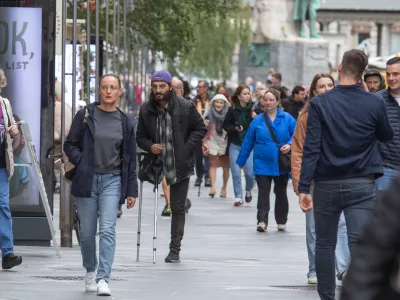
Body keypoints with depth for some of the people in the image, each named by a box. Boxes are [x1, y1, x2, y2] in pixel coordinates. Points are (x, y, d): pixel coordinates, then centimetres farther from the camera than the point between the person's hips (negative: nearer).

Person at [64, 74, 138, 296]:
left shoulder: (125, 123, 5)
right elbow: (70, 145, 6)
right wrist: (82, 163, -12)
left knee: (108, 230, -12)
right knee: (87, 232, 7)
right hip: (87, 180, 0)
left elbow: (130, 158, 8)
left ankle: (103, 279, -17)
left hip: (112, 180, 0)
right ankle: (90, 271, 29)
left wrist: (132, 191, 6)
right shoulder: (85, 116, 1)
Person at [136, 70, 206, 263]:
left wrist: (187, 148, -10)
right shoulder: (146, 110, 0)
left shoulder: (185, 107, -8)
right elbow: (140, 137, 8)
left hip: (181, 166, -1)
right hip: (157, 166, 1)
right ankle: (174, 250, 6)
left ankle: (175, 250, 11)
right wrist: (149, 146, -13)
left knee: (178, 209, 4)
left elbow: (200, 129, 2)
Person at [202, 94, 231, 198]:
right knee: (213, 164, -9)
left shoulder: (228, 114, 2)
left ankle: (224, 188, 12)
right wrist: (204, 143, -1)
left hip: (225, 142, 0)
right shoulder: (209, 114, 3)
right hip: (213, 142, 0)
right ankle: (213, 187, -17)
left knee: (225, 166, 1)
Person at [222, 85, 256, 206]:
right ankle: (238, 196, 10)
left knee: (250, 172, -5)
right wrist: (234, 129, -13)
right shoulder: (233, 110, -4)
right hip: (235, 145, 0)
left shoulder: (253, 109, -4)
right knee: (236, 172, -2)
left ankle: (248, 190, 25)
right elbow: (225, 125, 5)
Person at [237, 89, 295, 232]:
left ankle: (281, 222, 24)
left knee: (281, 193, 13)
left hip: (282, 165, 0)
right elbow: (248, 142, 7)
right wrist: (241, 161, 10)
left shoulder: (287, 119, -1)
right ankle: (262, 221, -15)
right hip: (262, 164, 0)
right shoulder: (257, 121, 2)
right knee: (263, 193, -9)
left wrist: (290, 145, -21)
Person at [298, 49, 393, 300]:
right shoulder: (374, 103, -4)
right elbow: (387, 136, 14)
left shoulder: (319, 103, -6)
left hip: (327, 185, 1)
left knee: (325, 245, 16)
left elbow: (311, 148, -9)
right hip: (362, 186, -1)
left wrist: (304, 187, -8)